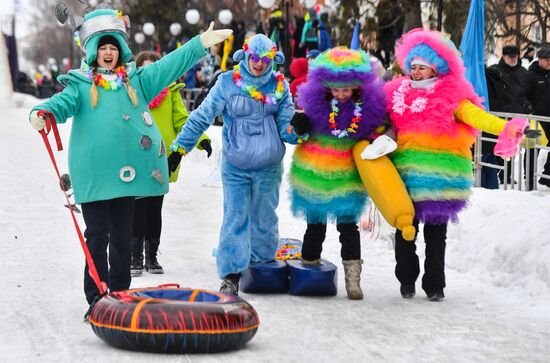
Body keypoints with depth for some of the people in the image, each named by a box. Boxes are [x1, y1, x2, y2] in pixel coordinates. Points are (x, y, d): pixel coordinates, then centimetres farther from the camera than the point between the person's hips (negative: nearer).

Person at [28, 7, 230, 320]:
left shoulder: (136, 81, 13)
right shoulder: (80, 84, 4)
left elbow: (170, 66, 11)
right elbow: (63, 103, -11)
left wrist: (200, 44, 4)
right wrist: (43, 112, -34)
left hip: (127, 172, 3)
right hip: (93, 174, -3)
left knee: (122, 238, 11)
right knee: (97, 236, -2)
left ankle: (120, 295, 19)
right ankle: (96, 298, 2)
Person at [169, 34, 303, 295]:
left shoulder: (279, 85, -1)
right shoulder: (228, 83, -6)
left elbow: (286, 128, -2)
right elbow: (201, 117, -2)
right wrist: (178, 149, -3)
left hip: (268, 168, 2)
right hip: (235, 167, -2)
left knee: (264, 219, 12)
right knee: (235, 218, -7)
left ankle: (262, 264, 29)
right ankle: (232, 274, -7)